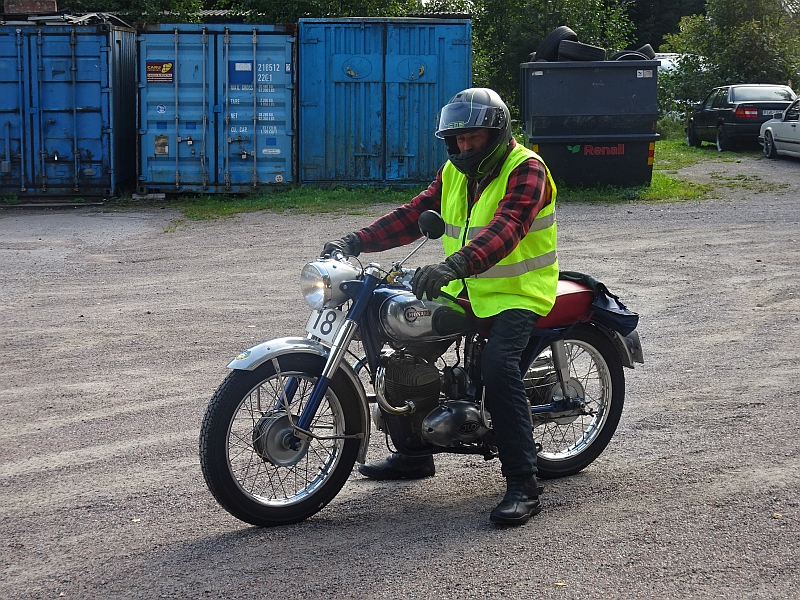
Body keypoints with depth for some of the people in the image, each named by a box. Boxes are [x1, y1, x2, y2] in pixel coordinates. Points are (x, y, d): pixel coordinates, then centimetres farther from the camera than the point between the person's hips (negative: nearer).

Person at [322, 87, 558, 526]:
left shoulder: (525, 170, -15)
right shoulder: (455, 172, 11)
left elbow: (505, 230, -31)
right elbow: (414, 215, 6)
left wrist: (454, 266, -48)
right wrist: (353, 242, -8)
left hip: (516, 293, -8)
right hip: (463, 291, 8)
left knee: (497, 364, -31)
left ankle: (523, 485, -26)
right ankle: (415, 454, 22)